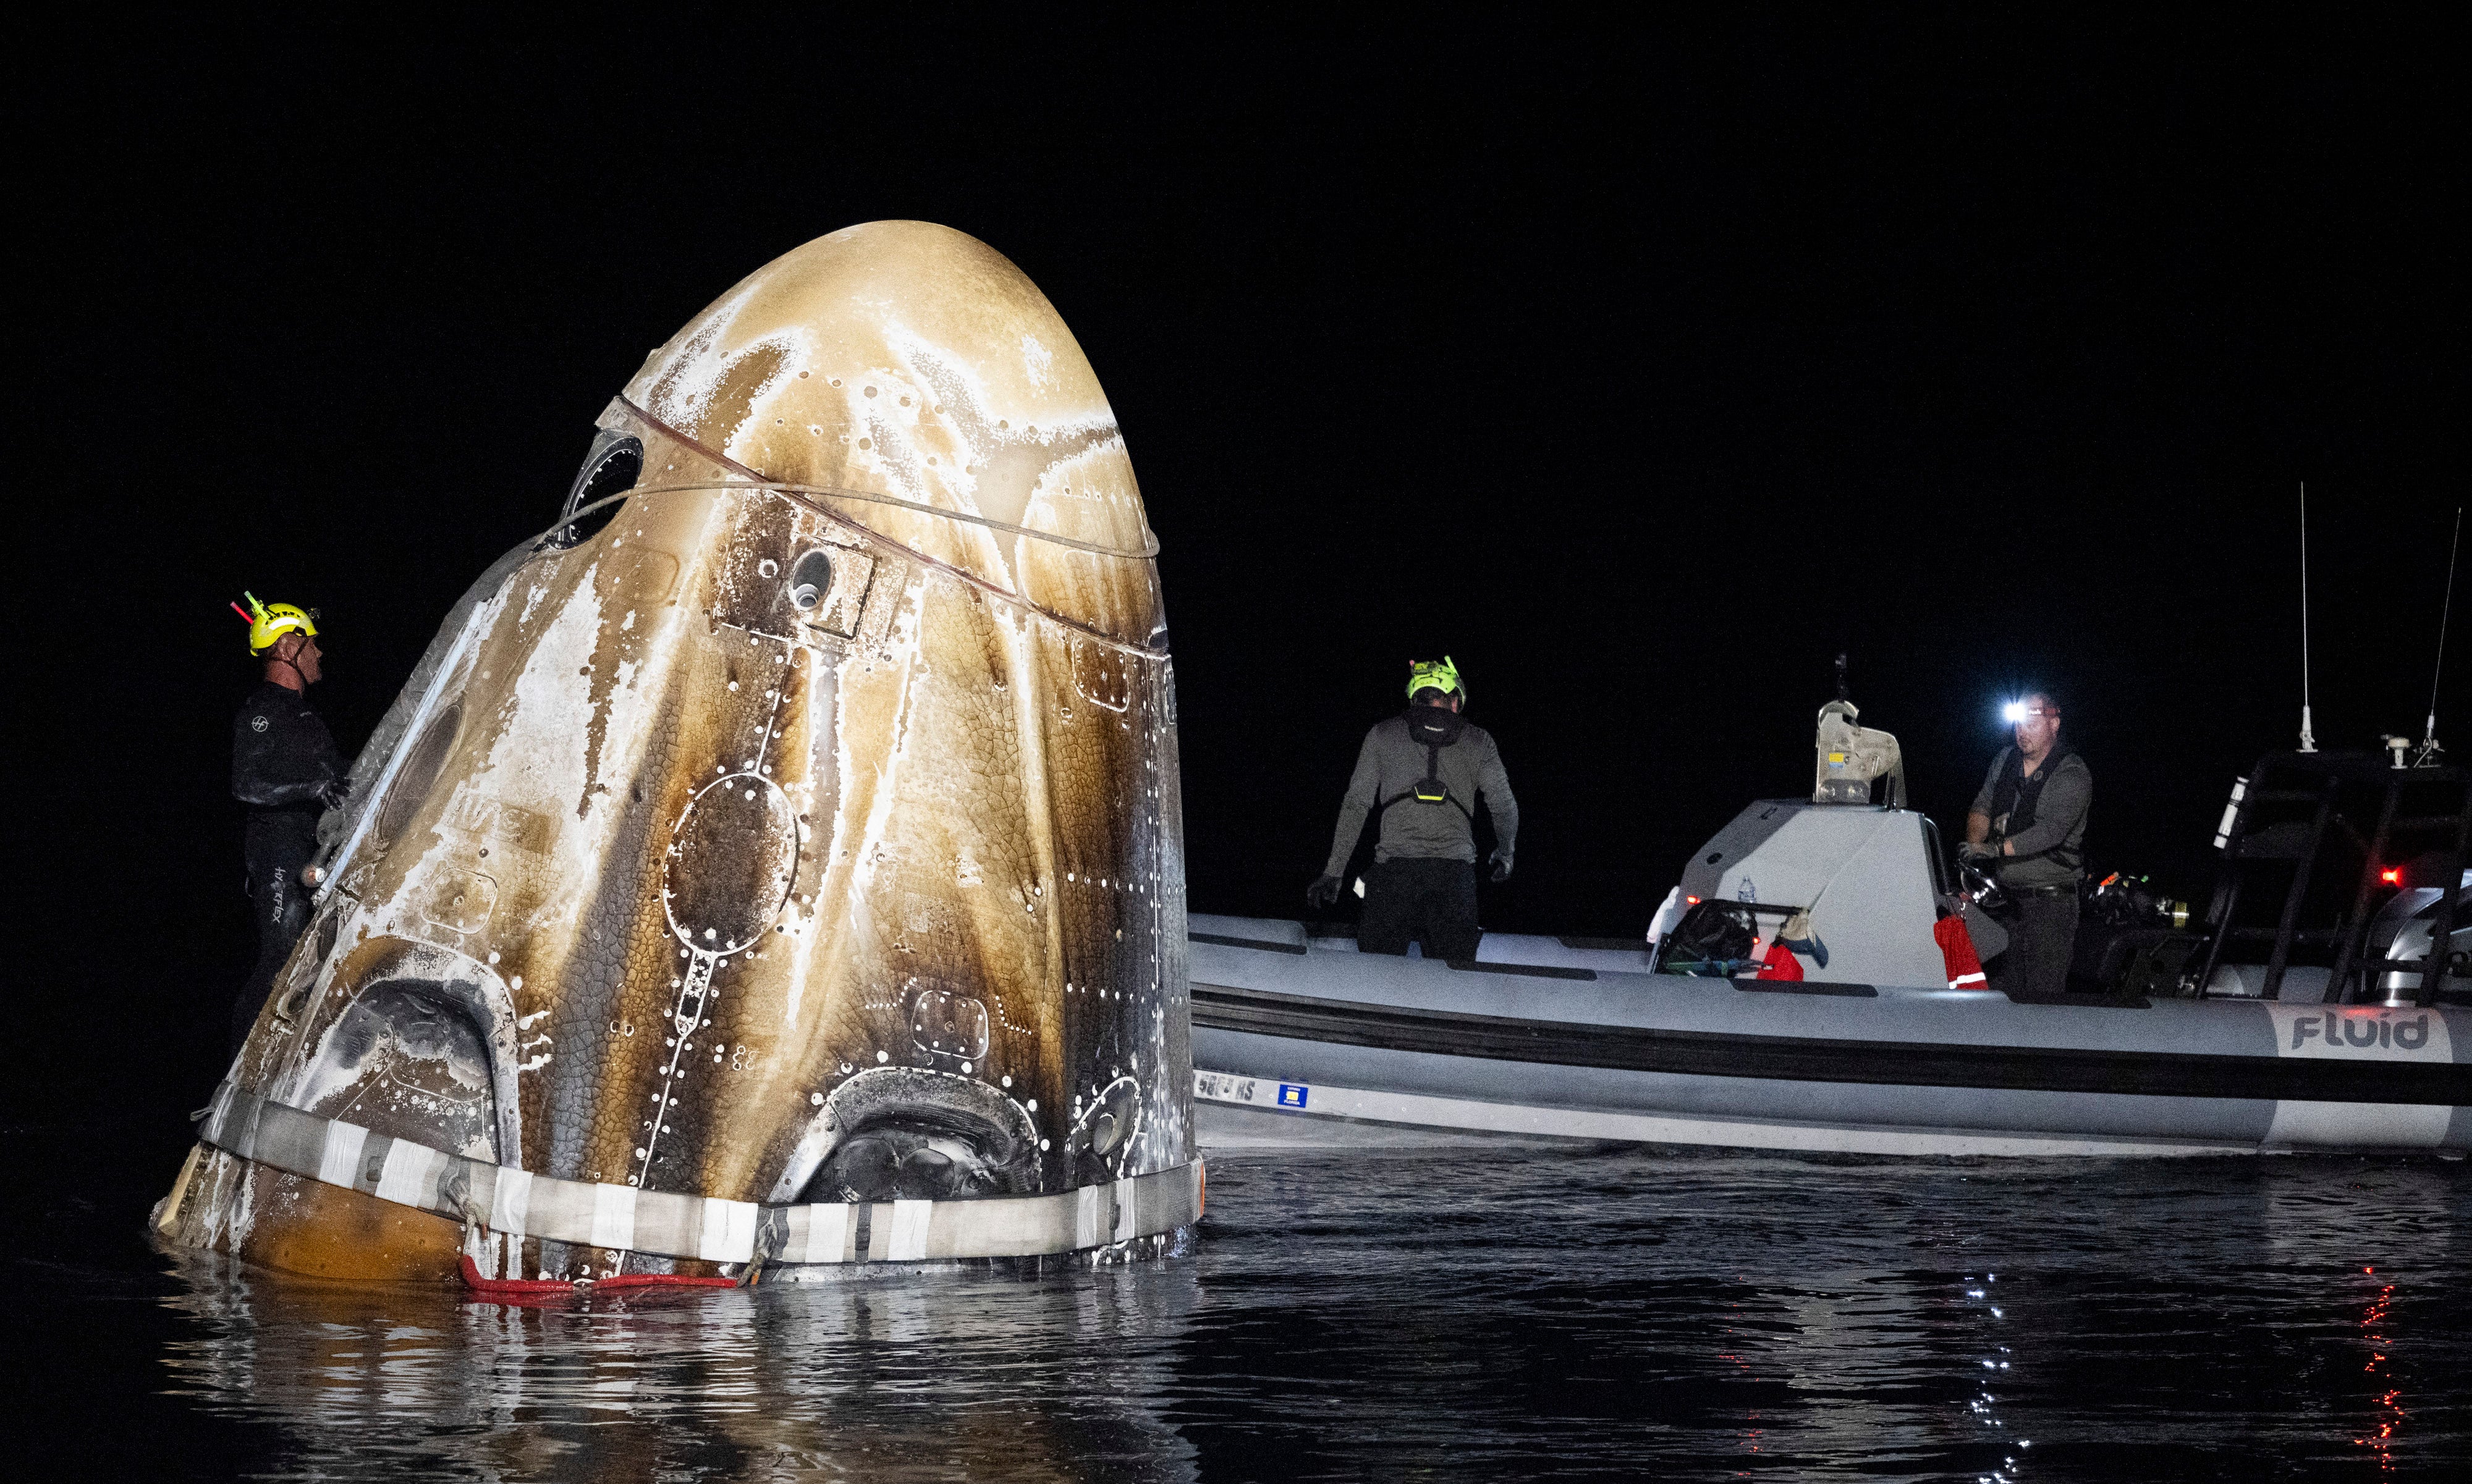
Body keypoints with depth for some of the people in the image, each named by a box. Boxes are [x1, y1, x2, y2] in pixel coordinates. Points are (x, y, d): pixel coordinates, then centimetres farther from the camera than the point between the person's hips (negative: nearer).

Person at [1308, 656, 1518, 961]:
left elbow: (1356, 804, 8)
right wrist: (1504, 854, 35)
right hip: (1455, 875, 1)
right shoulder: (1477, 741, 12)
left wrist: (1333, 873, 10)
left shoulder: (1383, 736, 12)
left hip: (1394, 868, 0)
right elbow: (1504, 807, 15)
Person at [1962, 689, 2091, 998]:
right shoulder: (2005, 761, 12)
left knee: (2043, 991, -9)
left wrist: (1996, 849, -31)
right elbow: (1981, 809, 12)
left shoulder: (2073, 776, -10)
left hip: (2048, 900, -6)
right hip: (2003, 896, 6)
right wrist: (1975, 843, -11)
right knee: (2001, 989, 4)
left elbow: (2051, 830, -22)